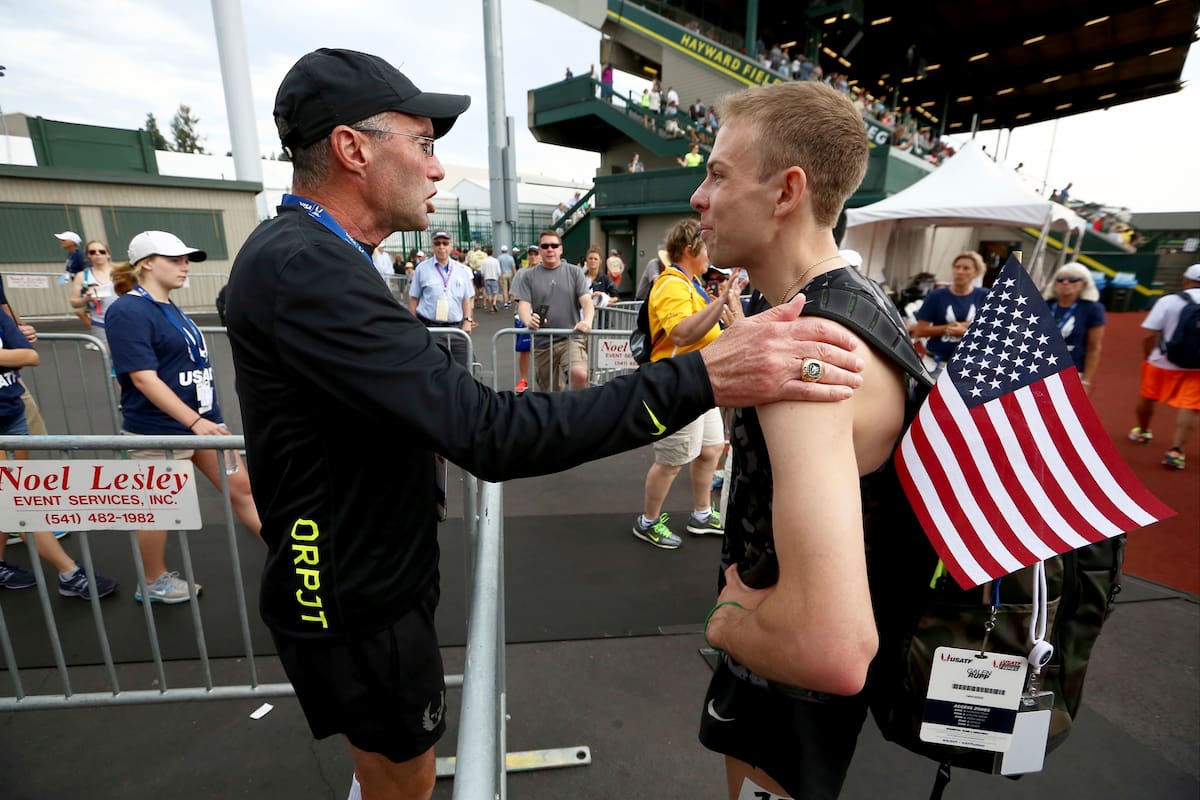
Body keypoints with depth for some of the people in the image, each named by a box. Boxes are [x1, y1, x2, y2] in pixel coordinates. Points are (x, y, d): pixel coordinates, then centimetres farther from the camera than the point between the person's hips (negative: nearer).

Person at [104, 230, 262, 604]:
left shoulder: (169, 308, 10)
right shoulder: (128, 311, -15)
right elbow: (143, 378, -23)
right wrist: (195, 421, -29)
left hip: (203, 420, 8)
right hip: (159, 432, -8)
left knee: (241, 487, 9)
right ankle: (154, 583, 30)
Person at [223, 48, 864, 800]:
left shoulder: (306, 256, 7)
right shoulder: (302, 265, -28)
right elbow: (488, 433, -37)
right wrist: (702, 377, -38)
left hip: (366, 577, 9)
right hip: (356, 601, -9)